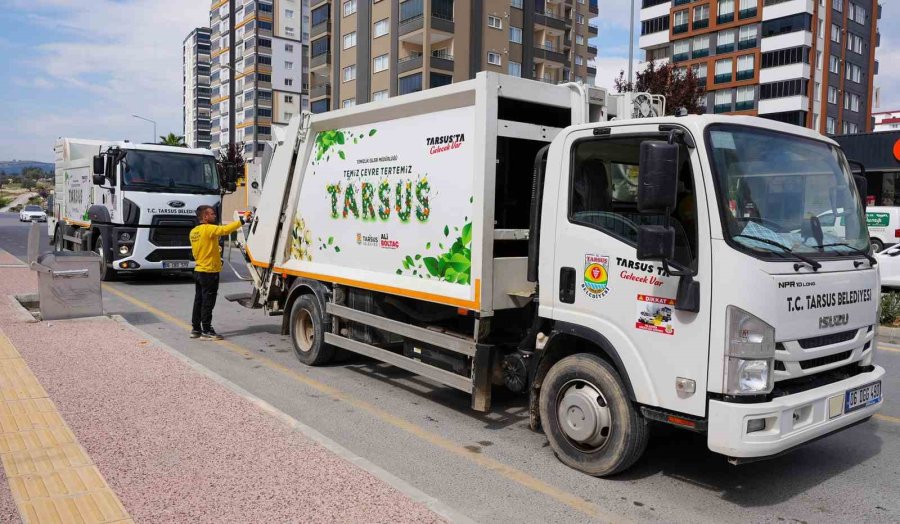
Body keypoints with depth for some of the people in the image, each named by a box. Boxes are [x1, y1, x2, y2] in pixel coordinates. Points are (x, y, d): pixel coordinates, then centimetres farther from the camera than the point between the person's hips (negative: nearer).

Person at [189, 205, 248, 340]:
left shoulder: (193, 231, 11)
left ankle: (195, 329, 20)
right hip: (209, 272, -9)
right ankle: (206, 331, -1)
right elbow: (225, 229, -27)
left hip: (198, 271, 9)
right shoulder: (208, 229, -15)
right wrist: (241, 221, -21)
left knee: (199, 301, 14)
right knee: (208, 302, -4)